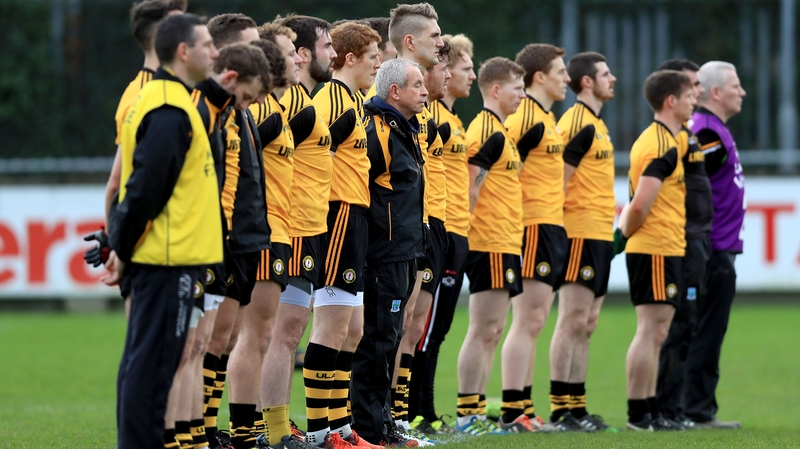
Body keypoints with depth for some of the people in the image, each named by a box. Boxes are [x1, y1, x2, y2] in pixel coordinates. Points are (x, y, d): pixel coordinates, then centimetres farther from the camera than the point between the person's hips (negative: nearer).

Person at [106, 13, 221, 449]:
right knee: (154, 362, -8)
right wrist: (124, 251, -13)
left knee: (143, 360, 13)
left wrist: (124, 246, 16)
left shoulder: (156, 99, 16)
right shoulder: (171, 111, -16)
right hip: (170, 259, -10)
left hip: (157, 259, 10)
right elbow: (145, 186, -20)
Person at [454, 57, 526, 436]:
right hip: (492, 244, -10)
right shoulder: (489, 133, -13)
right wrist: (478, 228, -19)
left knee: (491, 333, 10)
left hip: (503, 244, 10)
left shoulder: (497, 131, 18)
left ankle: (476, 413, 13)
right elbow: (469, 188, -20)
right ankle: (467, 415, -7)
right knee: (484, 331, -8)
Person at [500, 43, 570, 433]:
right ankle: (511, 413, -10)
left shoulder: (545, 118, 18)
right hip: (535, 227, -10)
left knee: (533, 323, 11)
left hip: (551, 227, 10)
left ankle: (523, 408, 14)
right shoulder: (527, 117, -12)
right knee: (528, 321, -10)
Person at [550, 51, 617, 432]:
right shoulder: (578, 123, -11)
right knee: (573, 321, -9)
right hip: (582, 233, -9)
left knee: (585, 325, 9)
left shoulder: (595, 124, 18)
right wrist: (558, 226, -19)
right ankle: (561, 409, -9)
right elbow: (558, 179, -15)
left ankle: (576, 406, 11)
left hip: (599, 235, 9)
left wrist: (610, 230, 16)